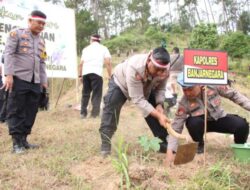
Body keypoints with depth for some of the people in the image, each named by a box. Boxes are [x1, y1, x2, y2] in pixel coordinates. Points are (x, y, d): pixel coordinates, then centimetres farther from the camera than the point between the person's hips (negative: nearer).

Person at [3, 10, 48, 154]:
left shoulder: (41, 42, 19)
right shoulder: (16, 34, 3)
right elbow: (8, 54, -6)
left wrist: (44, 81, 13)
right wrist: (9, 74, -16)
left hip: (35, 82, 6)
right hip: (19, 79, -6)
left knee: (31, 112, 5)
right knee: (16, 111, -3)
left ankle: (24, 139, 15)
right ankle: (17, 142, 2)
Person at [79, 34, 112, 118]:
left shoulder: (86, 49, 24)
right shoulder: (103, 48, 15)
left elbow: (81, 63, 15)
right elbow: (108, 62, 1)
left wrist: (80, 75, 22)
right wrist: (110, 75, 2)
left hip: (85, 73, 4)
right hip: (96, 73, -3)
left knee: (85, 93, 15)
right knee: (96, 94, 1)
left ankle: (83, 113, 16)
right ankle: (95, 113, -5)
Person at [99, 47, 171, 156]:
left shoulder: (164, 70, -32)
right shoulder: (134, 68, -48)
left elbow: (160, 89, -11)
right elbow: (138, 99, -46)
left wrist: (159, 104, -31)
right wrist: (158, 115, -51)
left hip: (146, 88, 5)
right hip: (120, 84, -4)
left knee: (157, 110, -3)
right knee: (110, 110, -20)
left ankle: (163, 143, 10)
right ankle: (105, 145, -9)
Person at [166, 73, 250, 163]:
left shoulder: (212, 85, -25)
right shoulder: (184, 103, -27)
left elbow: (234, 94, -9)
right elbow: (176, 128, -25)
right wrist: (170, 150, -34)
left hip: (220, 119, 1)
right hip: (201, 124, 0)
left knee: (242, 125, -25)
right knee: (193, 122, -35)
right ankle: (199, 144, -2)